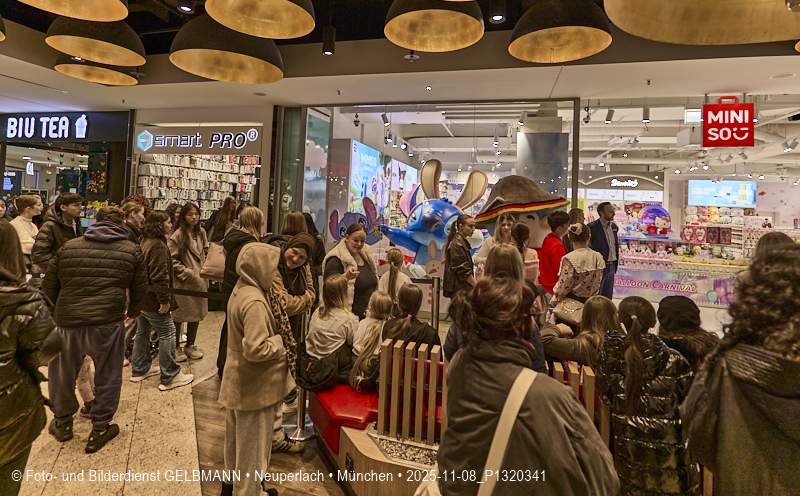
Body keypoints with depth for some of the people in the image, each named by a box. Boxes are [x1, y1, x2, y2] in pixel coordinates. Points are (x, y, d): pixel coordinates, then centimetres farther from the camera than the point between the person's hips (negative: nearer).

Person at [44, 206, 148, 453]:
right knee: (107, 377, 14)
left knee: (62, 374, 25)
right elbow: (139, 289, 8)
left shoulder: (68, 247, 9)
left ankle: (62, 423, 42)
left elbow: (50, 285, 14)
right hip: (108, 322, -2)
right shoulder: (132, 250, 4)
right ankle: (99, 431, 24)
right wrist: (132, 312, 28)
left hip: (68, 321, 3)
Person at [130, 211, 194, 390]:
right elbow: (159, 276, -25)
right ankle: (169, 377, 2)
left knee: (142, 332, 20)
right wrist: (164, 299, -21)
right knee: (167, 333, -3)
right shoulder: (158, 246, -20)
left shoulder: (145, 241, 13)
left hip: (141, 298, 11)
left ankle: (139, 370, 33)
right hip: (153, 300, -11)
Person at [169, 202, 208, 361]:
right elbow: (172, 258, -12)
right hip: (183, 282, -6)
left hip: (199, 280, 6)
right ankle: (175, 347, 22)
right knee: (179, 315, 5)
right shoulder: (178, 234, -11)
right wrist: (185, 272, -15)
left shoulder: (201, 233, 8)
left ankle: (190, 346, 28)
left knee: (196, 314, 13)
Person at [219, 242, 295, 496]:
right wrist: (280, 345, -18)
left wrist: (277, 341, 3)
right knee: (253, 439, 10)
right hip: (255, 386, -10)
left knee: (237, 434, 27)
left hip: (237, 380, 10)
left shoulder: (241, 290, 1)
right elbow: (255, 349, -34)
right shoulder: (255, 302, -30)